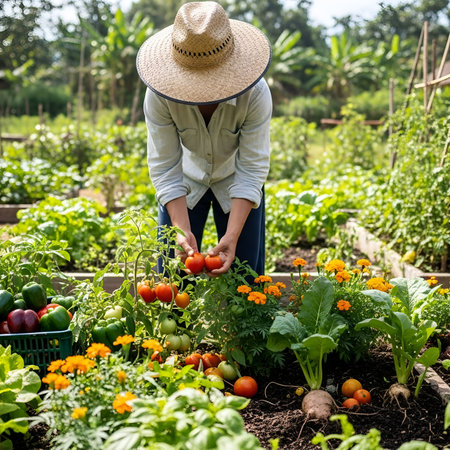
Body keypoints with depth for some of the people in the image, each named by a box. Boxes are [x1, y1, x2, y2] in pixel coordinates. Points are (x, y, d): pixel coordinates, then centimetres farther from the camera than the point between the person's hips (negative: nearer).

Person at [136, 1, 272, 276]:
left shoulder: (255, 94, -32)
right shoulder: (159, 96, -30)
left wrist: (231, 237, -37)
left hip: (235, 183, 0)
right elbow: (165, 168, -25)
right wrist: (183, 231, -35)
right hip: (185, 183, 1)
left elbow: (251, 170, -28)